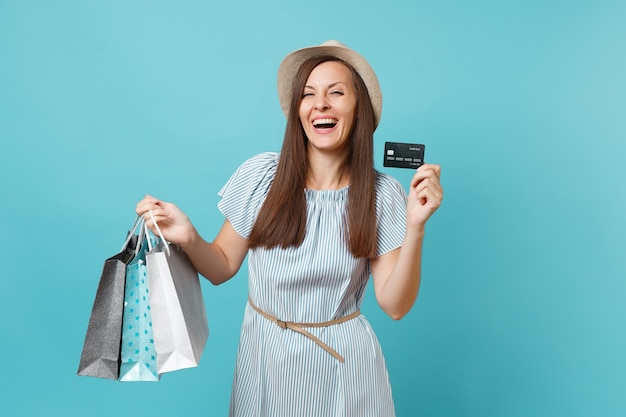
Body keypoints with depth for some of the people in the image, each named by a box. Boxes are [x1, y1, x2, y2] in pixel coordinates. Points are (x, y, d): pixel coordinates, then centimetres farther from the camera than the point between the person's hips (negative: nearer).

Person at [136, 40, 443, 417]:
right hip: (264, 354, 1)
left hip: (341, 361, -1)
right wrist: (189, 239, -21)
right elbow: (222, 268, -2)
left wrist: (415, 227, -23)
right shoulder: (260, 175, -12)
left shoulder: (383, 195, -12)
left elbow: (395, 305, -12)